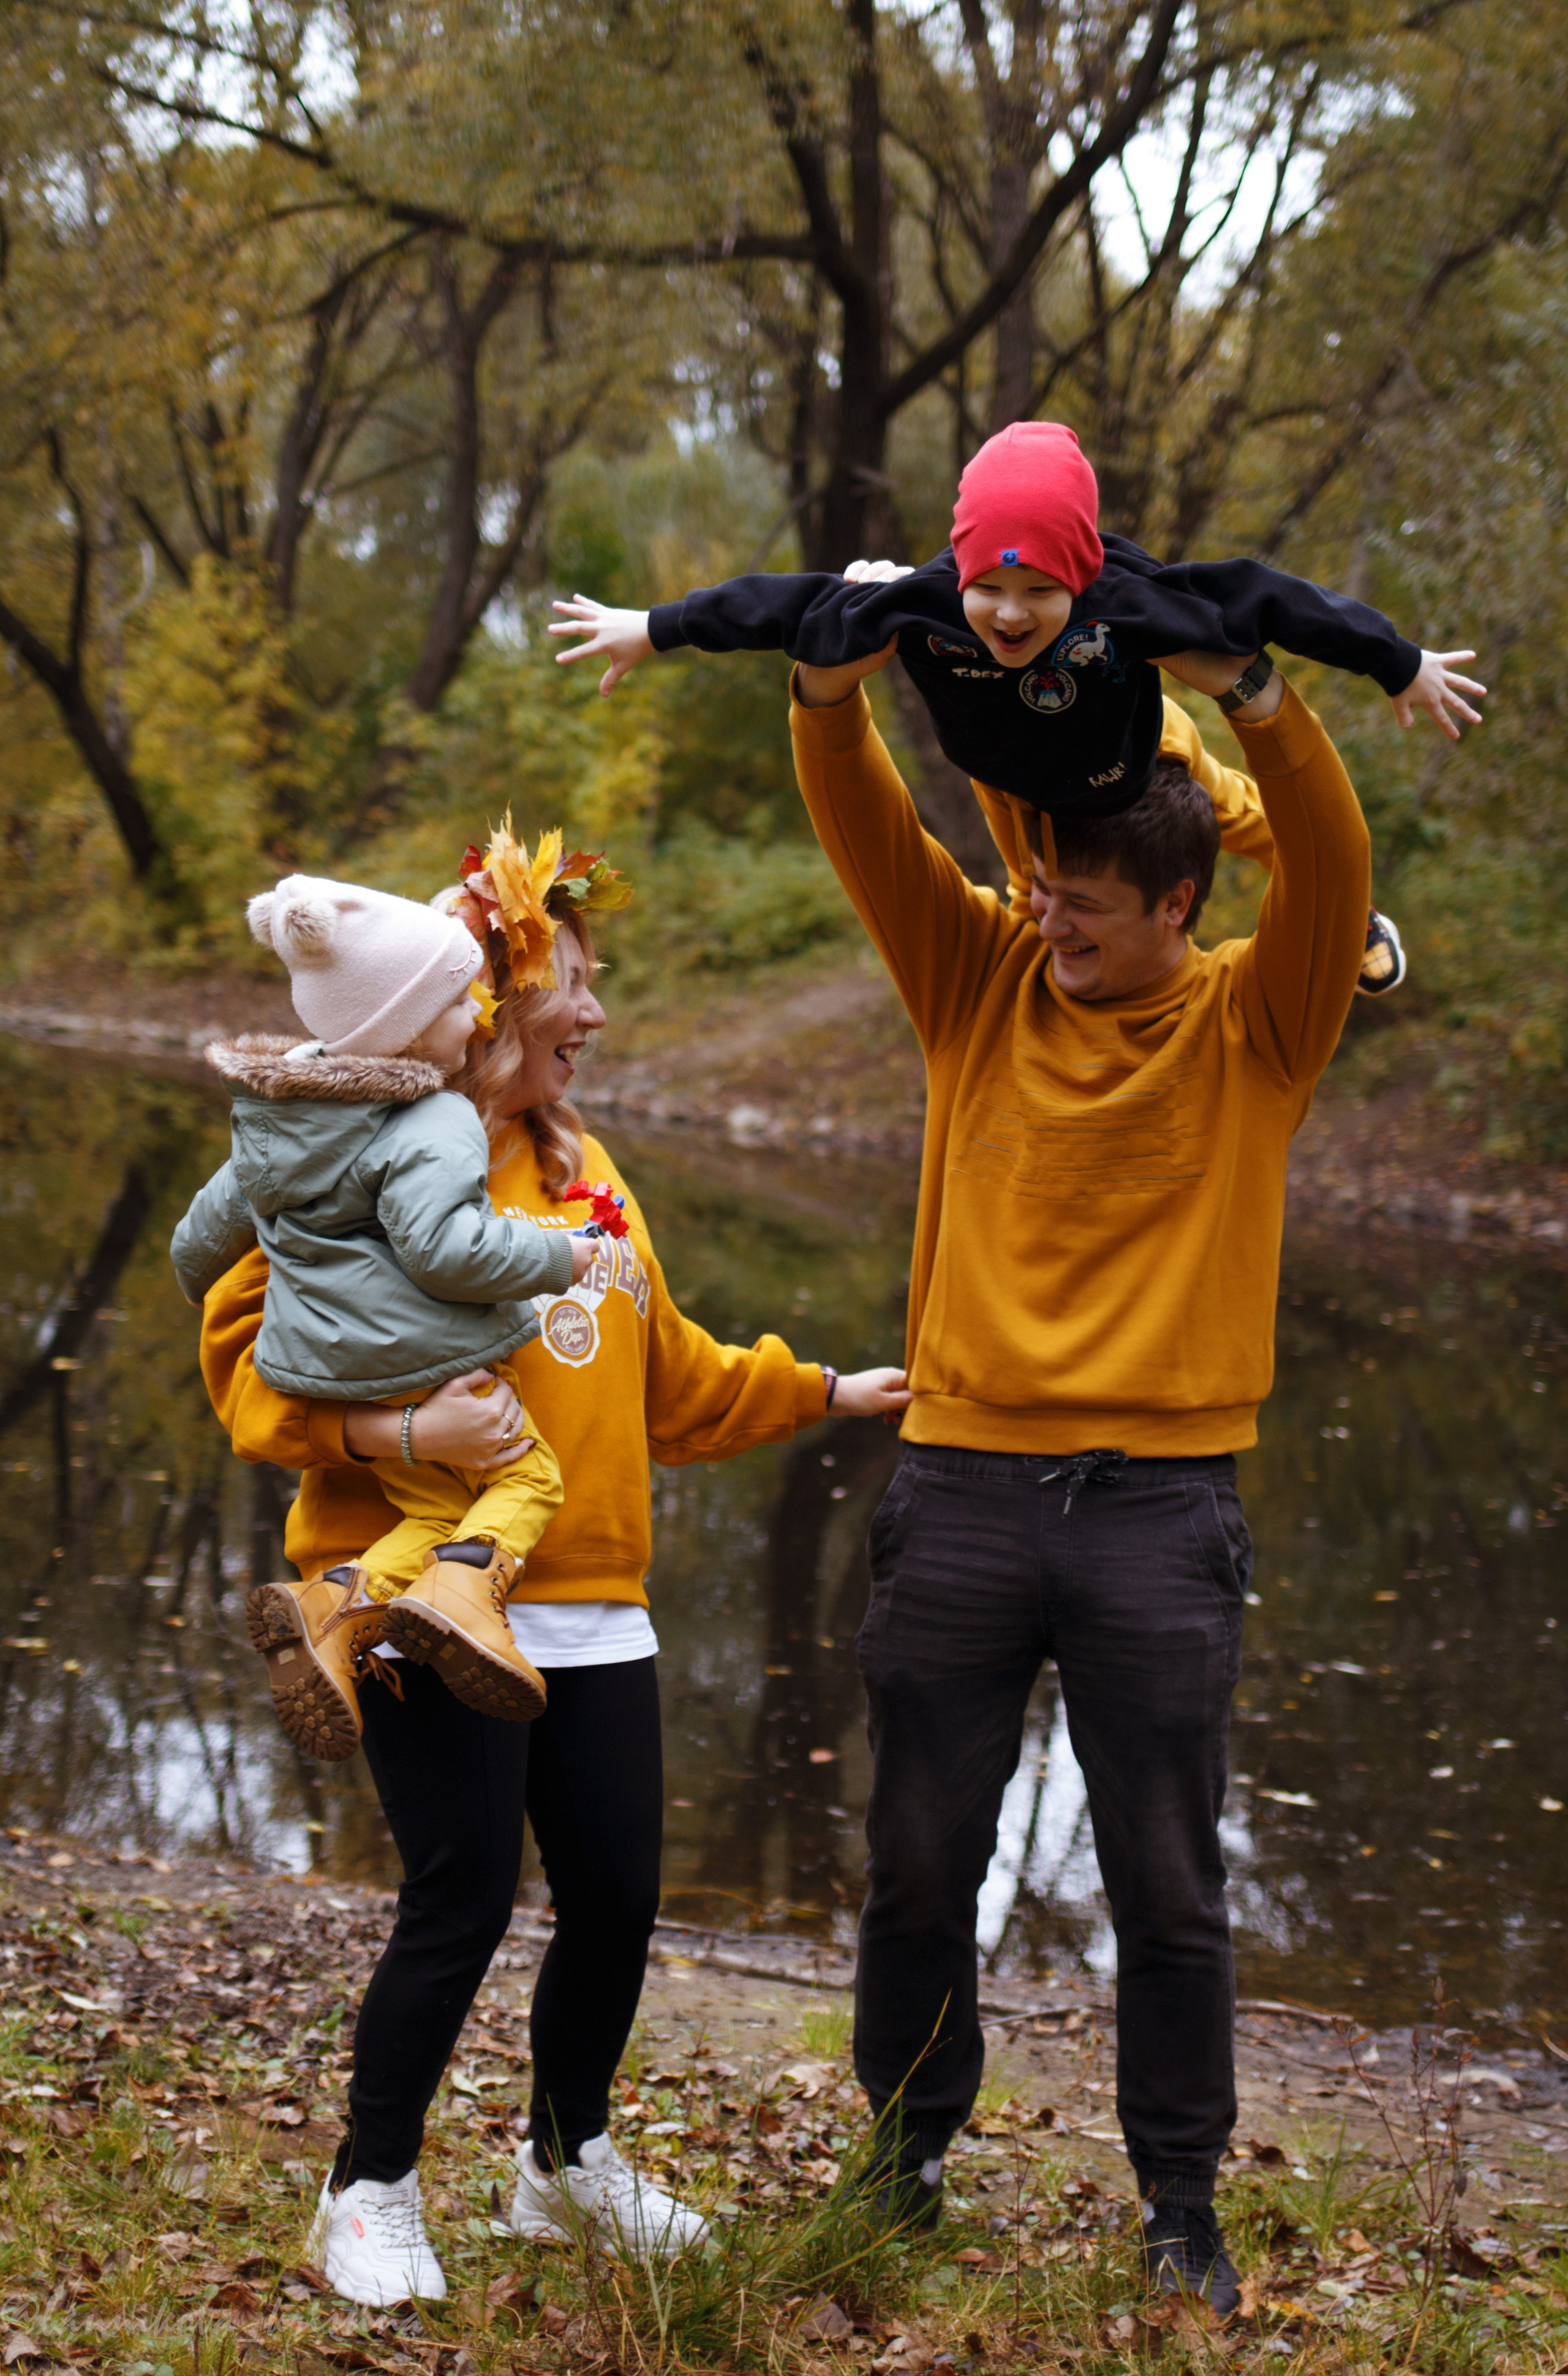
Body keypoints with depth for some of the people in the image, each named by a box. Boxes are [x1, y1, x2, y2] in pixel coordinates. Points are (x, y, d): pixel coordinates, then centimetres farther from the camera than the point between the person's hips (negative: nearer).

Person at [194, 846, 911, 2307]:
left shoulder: (583, 1171, 18)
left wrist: (821, 1393, 29)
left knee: (616, 1897, 8)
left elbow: (665, 1378, 27)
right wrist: (391, 1433, -25)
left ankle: (568, 2159, 32)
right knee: (463, 1899, -7)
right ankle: (370, 2193, 13)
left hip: (594, 1610, 7)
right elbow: (245, 1345, -10)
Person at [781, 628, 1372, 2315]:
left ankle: (1183, 2204, 19)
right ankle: (910, 2141, 31)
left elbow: (1331, 869, -16)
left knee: (1168, 1886, 5)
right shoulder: (980, 979, 6)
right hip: (964, 1480, 2)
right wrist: (833, 687, -23)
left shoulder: (1253, 1023, 1)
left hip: (1160, 1497, -2)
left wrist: (1255, 698, -31)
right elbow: (865, 832, -3)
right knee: (919, 1860, 11)